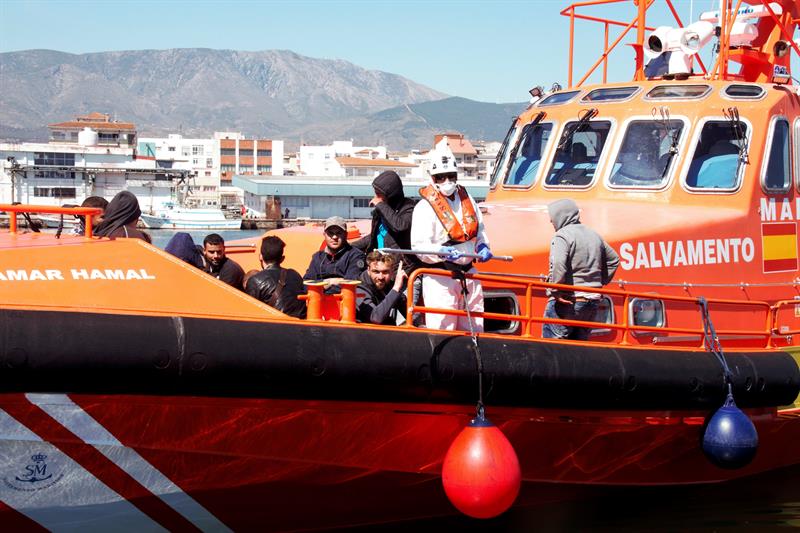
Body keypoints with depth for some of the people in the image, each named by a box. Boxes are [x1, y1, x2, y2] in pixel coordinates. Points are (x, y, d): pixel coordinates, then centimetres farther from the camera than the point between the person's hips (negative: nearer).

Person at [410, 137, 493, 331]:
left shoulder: (466, 199, 12)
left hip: (468, 273, 7)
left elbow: (479, 229, 26)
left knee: (474, 328, 14)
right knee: (442, 330, -10)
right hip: (440, 279, -7)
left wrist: (482, 246, 6)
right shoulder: (425, 207, -10)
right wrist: (442, 252, -33)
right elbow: (419, 247, -17)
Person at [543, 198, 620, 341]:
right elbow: (613, 260, 26)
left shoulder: (562, 235, -10)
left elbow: (558, 265, -27)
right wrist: (600, 282, 23)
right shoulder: (594, 235, 16)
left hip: (567, 302, -8)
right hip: (593, 301, 8)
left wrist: (554, 291, -19)